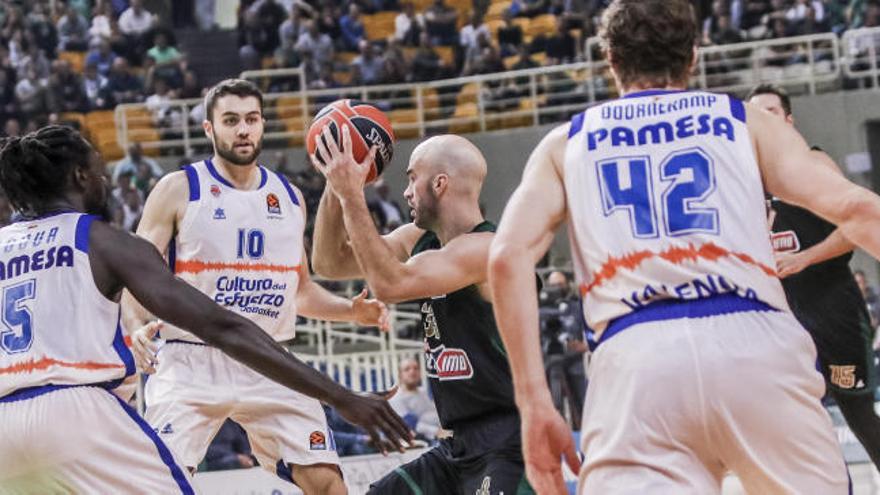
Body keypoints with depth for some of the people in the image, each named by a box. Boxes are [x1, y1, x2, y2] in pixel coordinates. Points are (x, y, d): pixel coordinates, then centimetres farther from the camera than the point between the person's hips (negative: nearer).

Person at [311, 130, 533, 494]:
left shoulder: (485, 249, -19)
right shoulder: (420, 239, 10)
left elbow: (390, 284, -30)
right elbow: (330, 263, 15)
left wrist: (352, 195, -24)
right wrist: (335, 188, 0)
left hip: (508, 447, -10)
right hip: (459, 447, 10)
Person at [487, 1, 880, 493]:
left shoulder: (566, 143, 24)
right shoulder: (746, 121, 22)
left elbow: (509, 255, 8)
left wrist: (535, 402, 5)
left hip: (632, 359, 0)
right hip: (757, 343, 0)